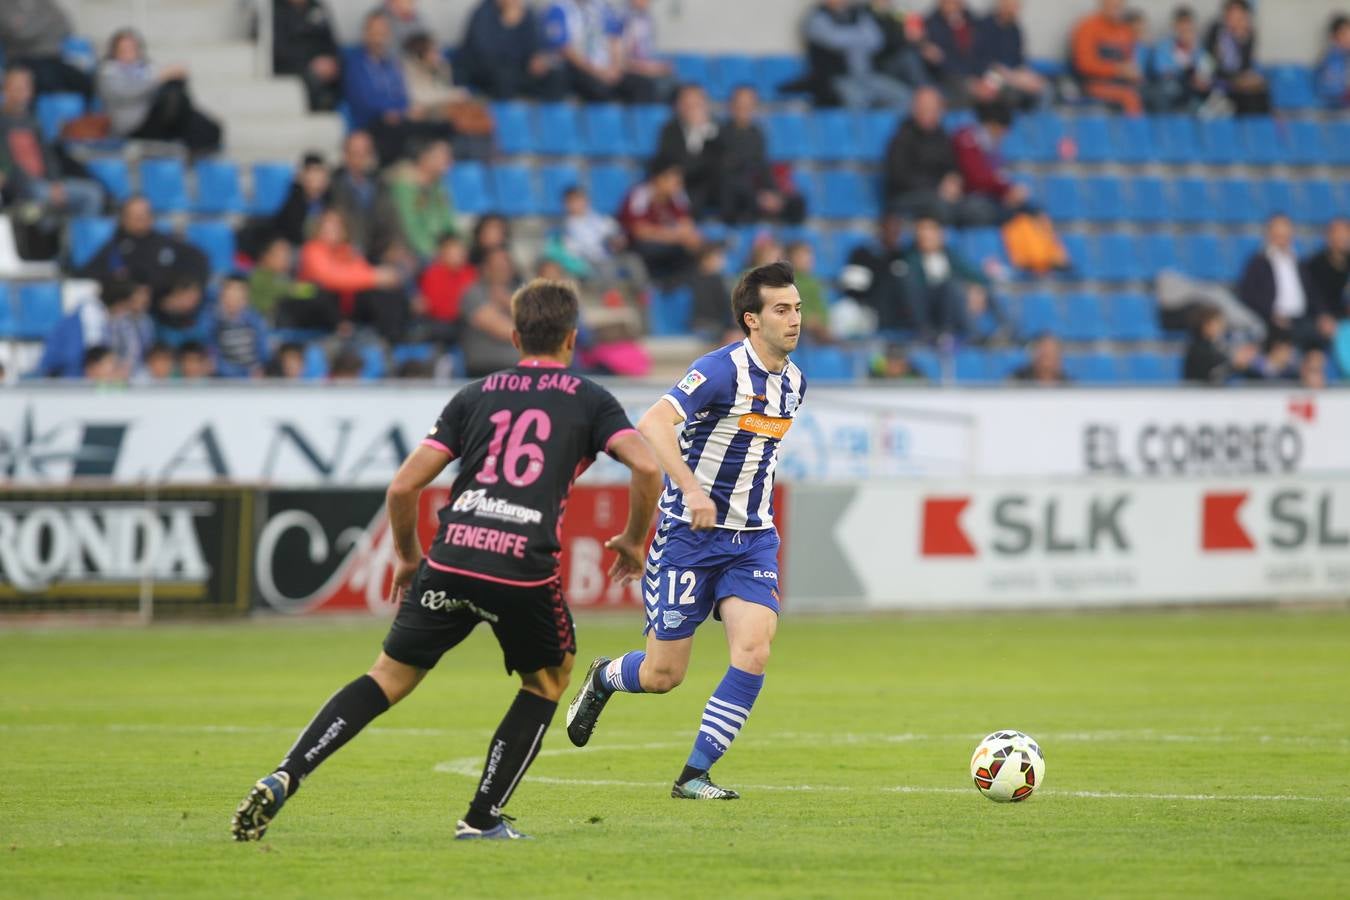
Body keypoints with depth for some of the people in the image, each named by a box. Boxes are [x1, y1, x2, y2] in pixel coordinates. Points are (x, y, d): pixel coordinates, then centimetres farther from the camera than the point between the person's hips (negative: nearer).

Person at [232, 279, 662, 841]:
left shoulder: (476, 395, 18)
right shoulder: (590, 400, 12)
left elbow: (403, 486, 13)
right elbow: (646, 468, -4)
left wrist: (407, 557, 28)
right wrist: (633, 541, 13)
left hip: (451, 561, 2)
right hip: (525, 568, -2)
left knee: (387, 679, 10)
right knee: (548, 681, 23)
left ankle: (283, 778, -6)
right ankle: (482, 819, 17)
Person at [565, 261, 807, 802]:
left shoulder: (793, 382, 7)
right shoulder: (723, 369, -17)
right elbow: (654, 424, -31)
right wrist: (692, 490, -42)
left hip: (753, 539, 6)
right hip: (690, 534, -6)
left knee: (754, 650, -17)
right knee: (663, 674, 1)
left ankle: (694, 776, -8)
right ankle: (602, 678, 38)